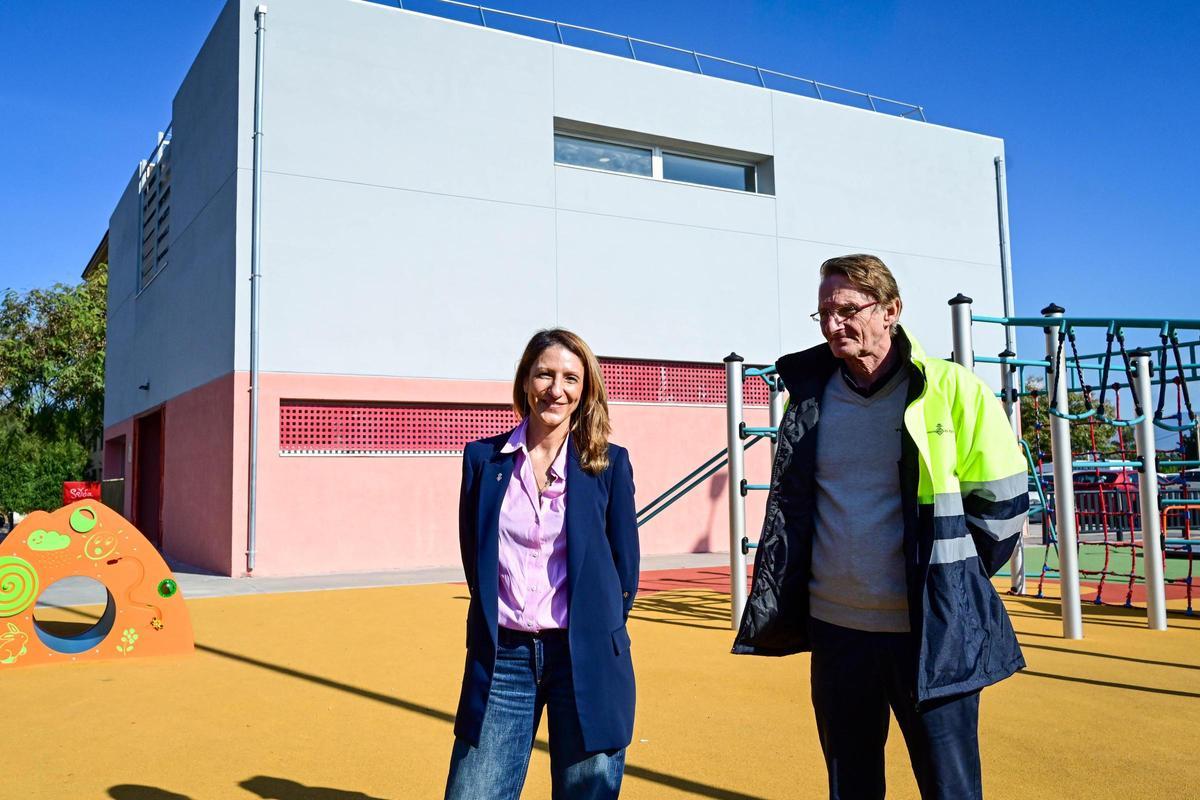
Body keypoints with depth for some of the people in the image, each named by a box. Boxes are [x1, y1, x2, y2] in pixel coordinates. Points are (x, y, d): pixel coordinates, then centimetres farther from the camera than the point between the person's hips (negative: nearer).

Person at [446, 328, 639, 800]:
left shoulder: (608, 463, -1)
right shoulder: (484, 458, 3)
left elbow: (625, 562, 5)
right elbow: (474, 556, 10)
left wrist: (599, 635, 8)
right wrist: (494, 622, 10)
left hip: (585, 656, -1)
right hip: (502, 655, 1)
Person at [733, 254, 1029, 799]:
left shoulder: (953, 391, -7)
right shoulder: (809, 397, 5)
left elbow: (1001, 503, -2)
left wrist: (952, 582, 2)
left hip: (932, 636, -4)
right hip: (836, 630, 4)